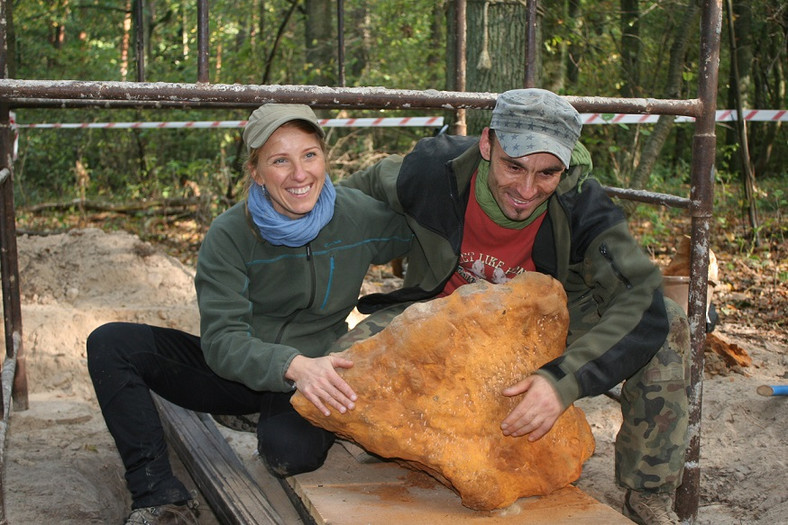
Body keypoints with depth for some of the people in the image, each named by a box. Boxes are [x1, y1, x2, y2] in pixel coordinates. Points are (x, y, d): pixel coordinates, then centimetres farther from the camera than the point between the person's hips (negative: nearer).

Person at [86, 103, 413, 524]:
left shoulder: (361, 217, -12)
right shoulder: (230, 234, -14)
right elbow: (221, 341, -20)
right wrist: (292, 364, -37)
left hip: (315, 373, -2)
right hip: (237, 370, 2)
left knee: (292, 450, -36)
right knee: (110, 343, -16)